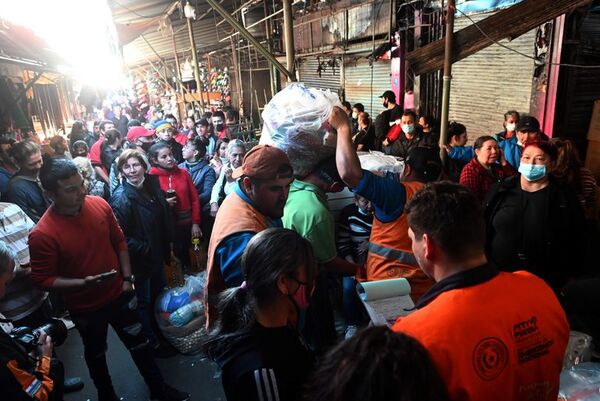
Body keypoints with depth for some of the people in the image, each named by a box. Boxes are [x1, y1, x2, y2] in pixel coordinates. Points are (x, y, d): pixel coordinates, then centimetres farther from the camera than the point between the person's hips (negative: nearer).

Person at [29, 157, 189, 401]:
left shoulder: (99, 205, -14)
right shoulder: (42, 235, -25)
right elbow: (42, 279, -15)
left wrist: (127, 278, -1)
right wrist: (83, 283, -28)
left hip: (119, 294, 3)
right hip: (85, 307, -3)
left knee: (139, 343, 18)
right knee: (96, 353, 23)